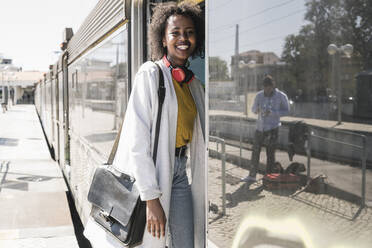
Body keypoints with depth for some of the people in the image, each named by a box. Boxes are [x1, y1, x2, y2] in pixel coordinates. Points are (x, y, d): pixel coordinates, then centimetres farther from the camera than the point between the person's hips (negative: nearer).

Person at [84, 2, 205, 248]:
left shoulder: (194, 82, 11)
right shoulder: (151, 73, -10)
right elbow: (138, 140, -17)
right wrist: (151, 198, -21)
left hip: (180, 171, 6)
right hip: (149, 171, -6)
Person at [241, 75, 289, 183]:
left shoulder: (281, 96, -5)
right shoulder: (259, 95, 5)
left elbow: (286, 111, -2)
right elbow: (253, 109, 12)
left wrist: (272, 112, -18)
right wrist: (257, 110, -14)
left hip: (272, 128, -4)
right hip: (260, 127, 4)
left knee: (270, 153, 2)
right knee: (255, 151, 6)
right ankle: (252, 175, 16)